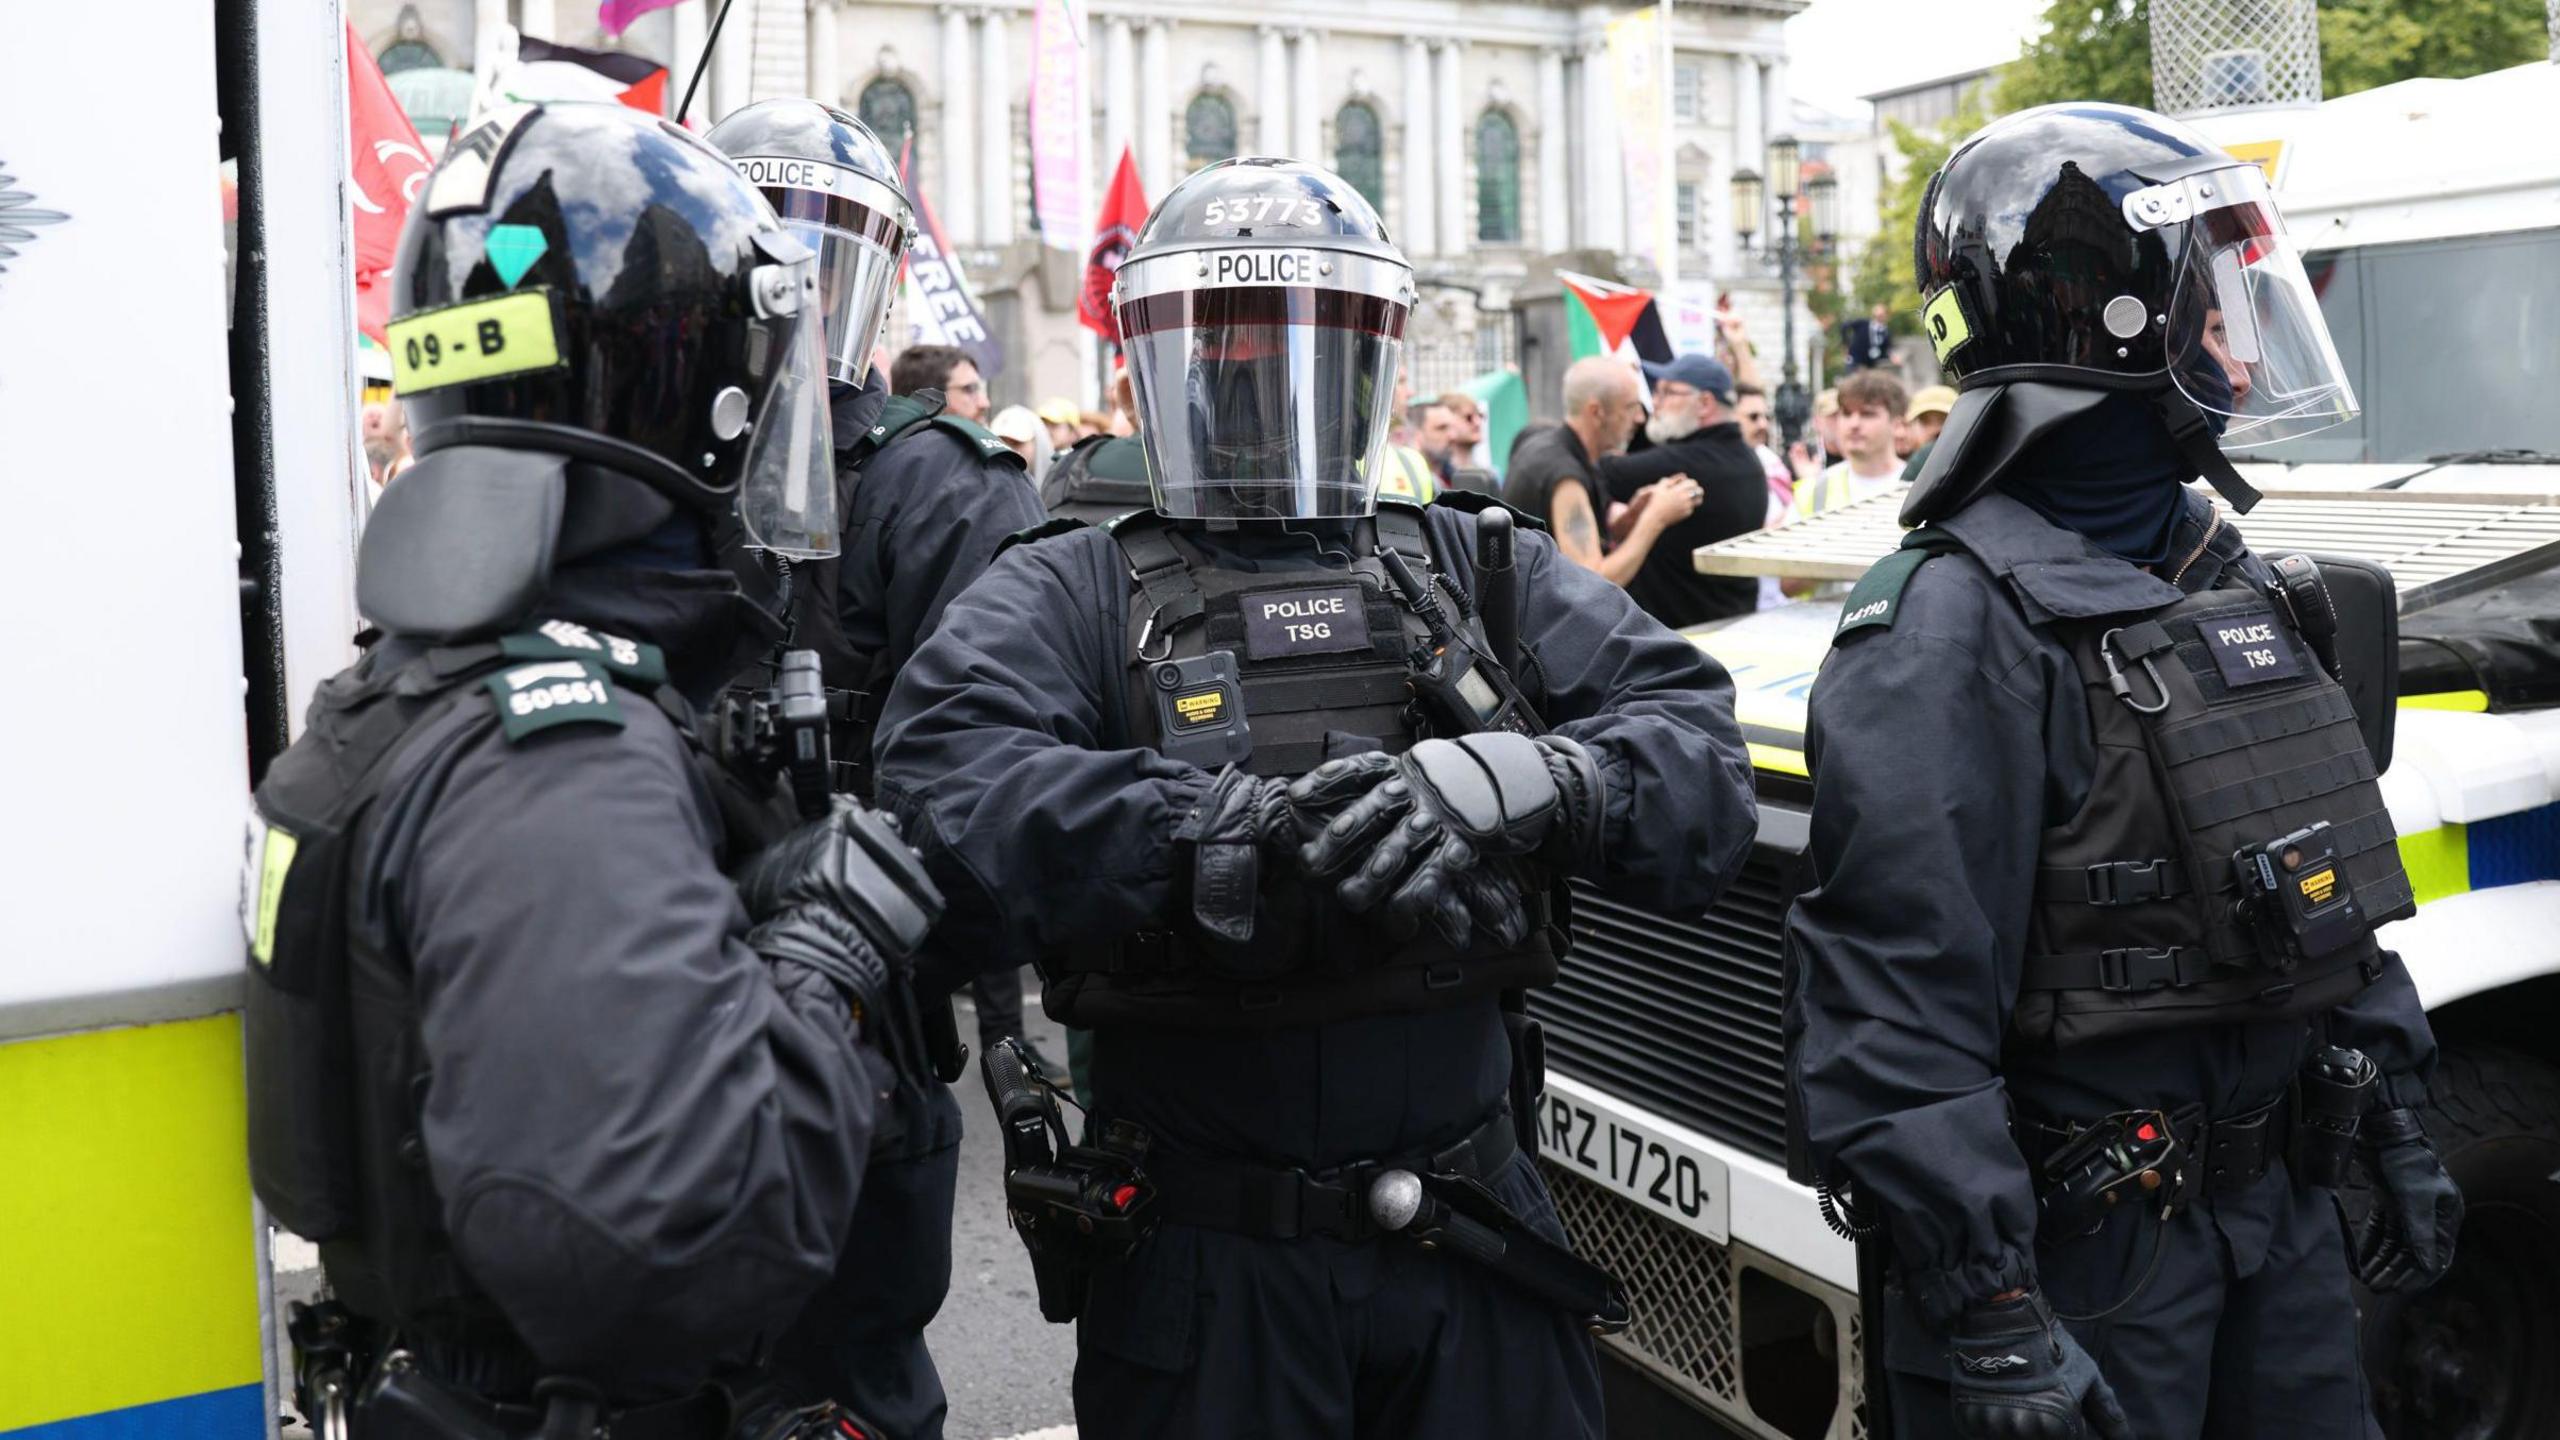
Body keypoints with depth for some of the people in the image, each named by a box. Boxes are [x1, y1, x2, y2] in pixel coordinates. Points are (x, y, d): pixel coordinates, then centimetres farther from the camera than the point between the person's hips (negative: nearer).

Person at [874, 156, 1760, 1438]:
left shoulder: (1487, 573, 7)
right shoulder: (1072, 594, -1)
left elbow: (1698, 752, -5)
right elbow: (945, 778, -19)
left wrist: (1510, 786, -25)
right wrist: (1229, 836, -32)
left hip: (1476, 1240, 3)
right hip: (1198, 1263, -2)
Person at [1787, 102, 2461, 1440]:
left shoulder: (2221, 574, 8)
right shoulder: (1954, 625, -21)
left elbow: (2325, 877, 18)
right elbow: (1895, 1013, -25)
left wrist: (2394, 1125, 17)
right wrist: (1984, 1320, -25)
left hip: (2279, 1216, 8)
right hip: (2086, 1259, -8)